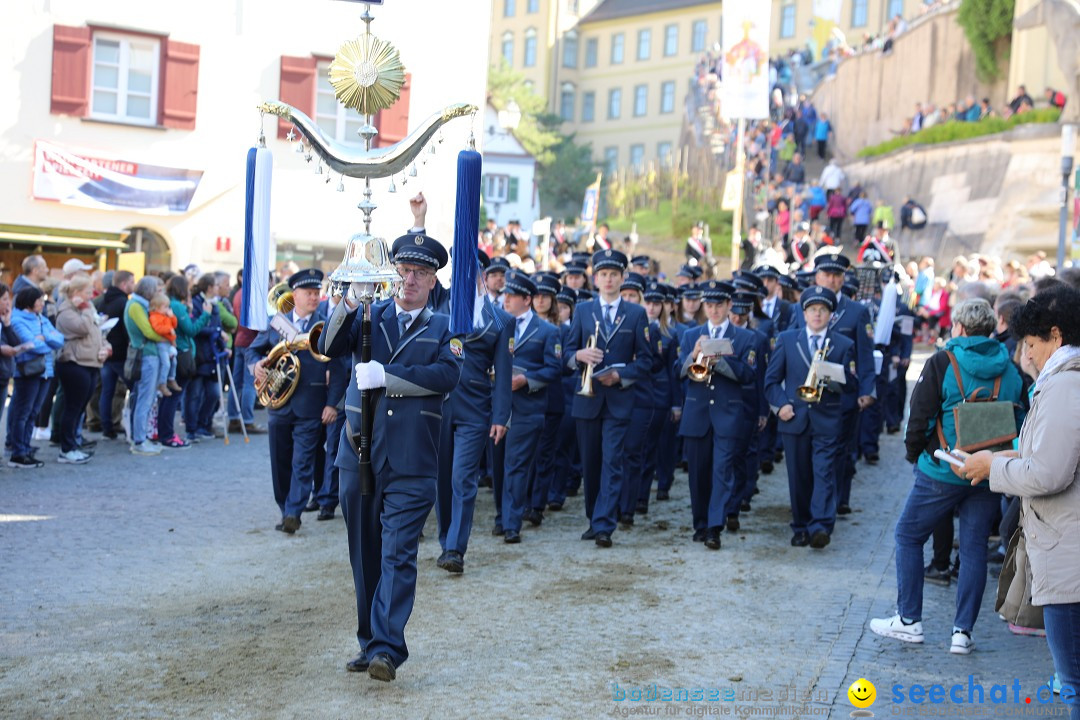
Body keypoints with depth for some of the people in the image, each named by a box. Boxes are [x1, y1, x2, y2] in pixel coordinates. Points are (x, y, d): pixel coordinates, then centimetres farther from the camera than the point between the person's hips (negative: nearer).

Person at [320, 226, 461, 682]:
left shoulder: (444, 328, 7)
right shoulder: (369, 316, 12)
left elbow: (447, 374, -12)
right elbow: (330, 348, -6)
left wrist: (384, 376, -16)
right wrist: (349, 302, -22)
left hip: (411, 462, -3)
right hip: (359, 453, 3)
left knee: (398, 554, -10)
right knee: (364, 554, 11)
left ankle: (386, 648, -13)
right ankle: (369, 642, 21)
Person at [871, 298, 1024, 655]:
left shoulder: (942, 362, -8)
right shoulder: (1009, 370, 4)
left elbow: (921, 415, -9)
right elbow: (1019, 421, 7)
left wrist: (914, 453, 6)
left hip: (943, 471, -4)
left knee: (908, 535, 11)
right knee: (974, 548, 9)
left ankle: (908, 620, 12)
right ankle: (963, 632, 8)